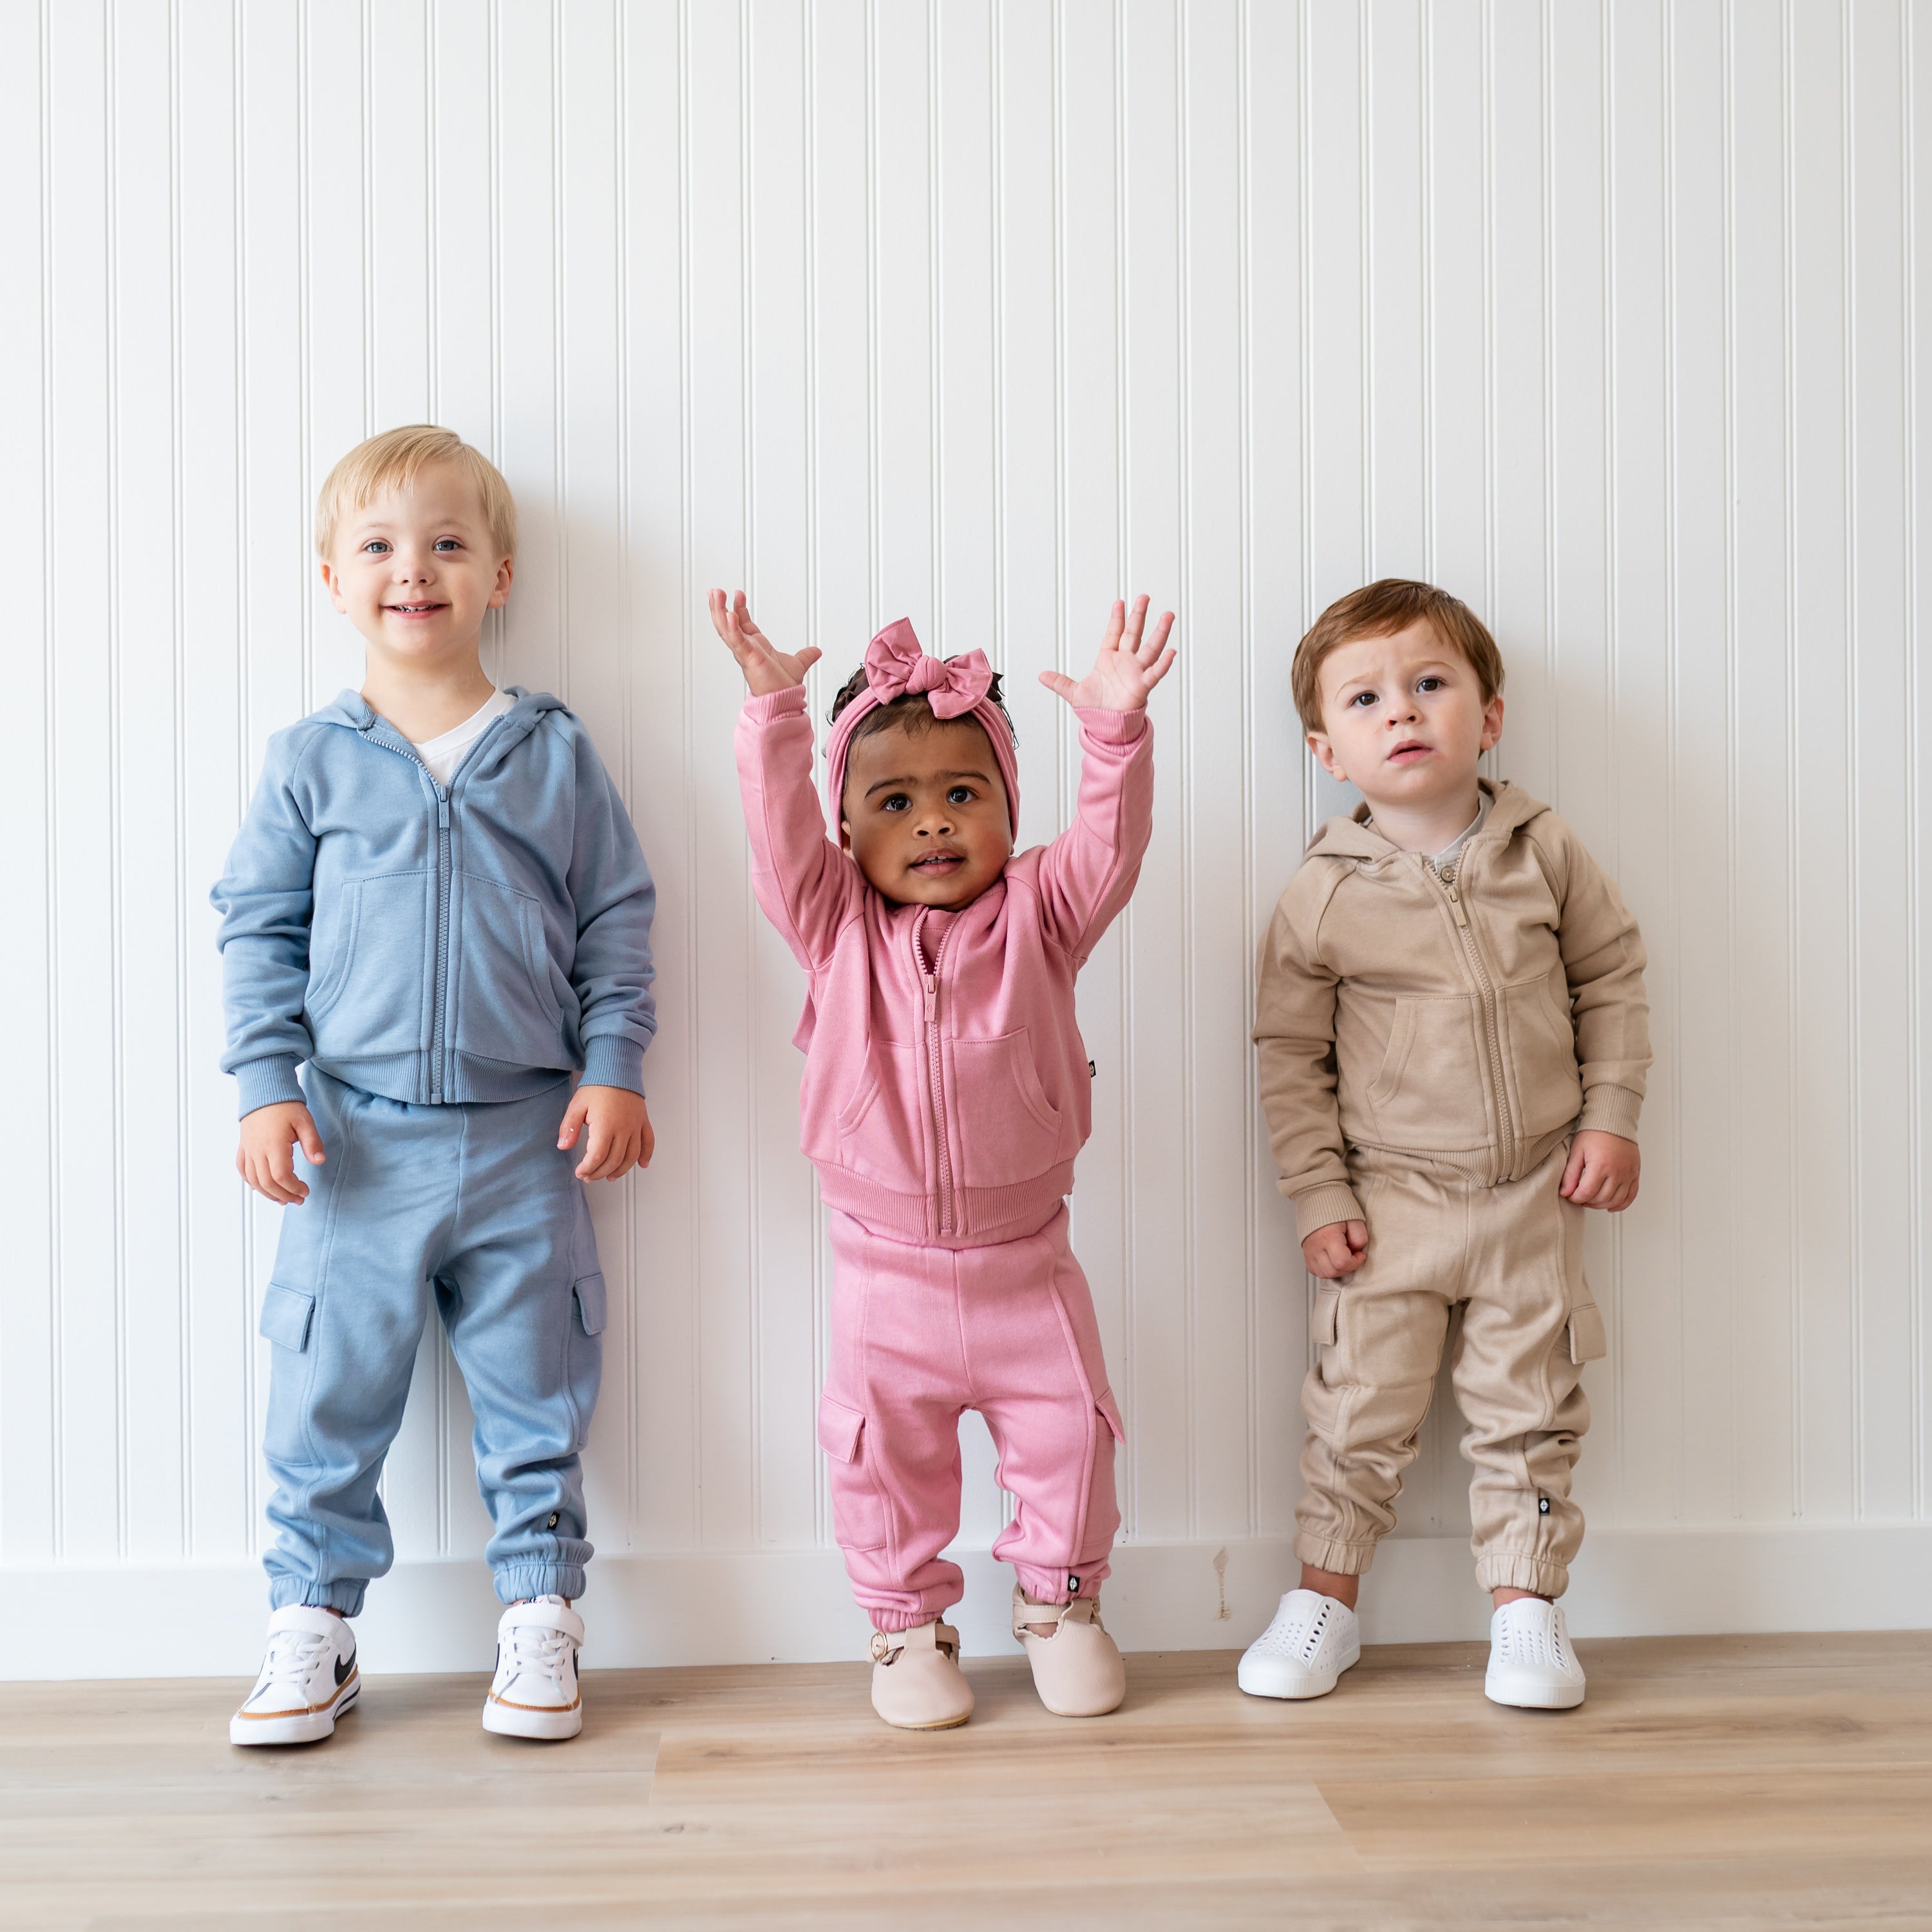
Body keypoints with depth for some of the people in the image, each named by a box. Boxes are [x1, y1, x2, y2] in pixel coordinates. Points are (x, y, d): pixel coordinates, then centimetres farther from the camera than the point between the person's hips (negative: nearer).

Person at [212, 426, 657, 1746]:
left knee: (536, 1395, 8)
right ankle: (313, 1627, 20)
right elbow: (260, 930, 5)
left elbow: (616, 920, 6)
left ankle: (541, 1615, 23)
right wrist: (267, 1087, -4)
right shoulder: (310, 762, 3)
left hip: (523, 1140, 0)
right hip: (358, 1139, 0)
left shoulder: (554, 752, 4)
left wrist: (615, 1069, -1)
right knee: (330, 1395, 5)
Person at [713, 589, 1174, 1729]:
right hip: (888, 1269, 0)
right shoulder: (837, 927, -3)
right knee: (888, 1453, 9)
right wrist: (776, 714, -28)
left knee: (1068, 1435, 10)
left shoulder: (1039, 915, -3)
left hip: (1026, 1261, 0)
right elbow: (780, 835, -16)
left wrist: (1116, 727, -32)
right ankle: (908, 1621, 30)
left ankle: (1062, 1602, 34)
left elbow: (1111, 845, -18)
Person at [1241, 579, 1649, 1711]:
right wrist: (1320, 1196, -5)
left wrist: (1611, 1118, 0)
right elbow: (1291, 1054, -2)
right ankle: (1325, 1598, 22)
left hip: (1536, 1192, 1)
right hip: (1394, 1198, -1)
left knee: (1530, 1407, 9)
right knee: (1362, 1409, 5)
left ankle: (1525, 1604, 23)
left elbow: (1613, 979, 6)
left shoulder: (1546, 852, -4)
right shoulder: (1324, 896, -8)